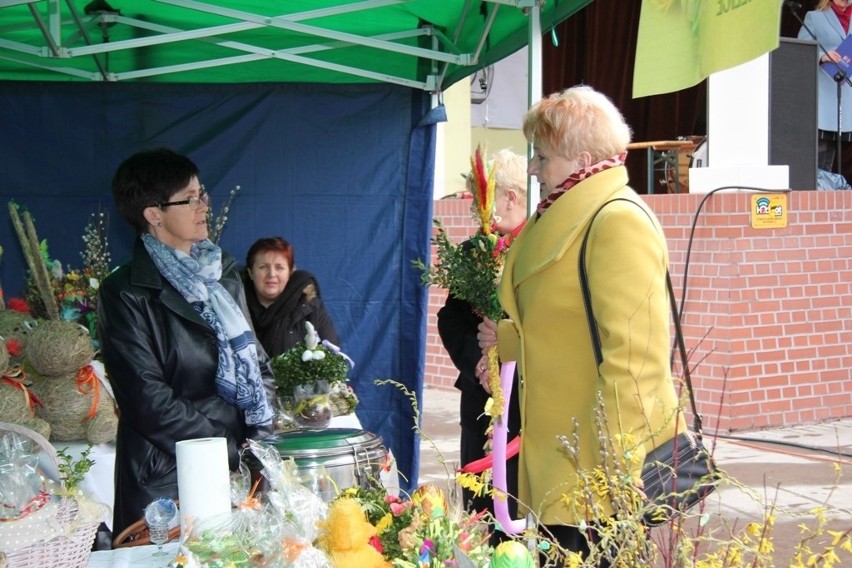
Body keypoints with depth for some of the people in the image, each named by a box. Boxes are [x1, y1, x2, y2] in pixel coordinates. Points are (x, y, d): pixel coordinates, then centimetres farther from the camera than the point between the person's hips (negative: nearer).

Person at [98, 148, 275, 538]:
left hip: (242, 466, 5)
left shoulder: (222, 273, 12)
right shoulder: (126, 294, -7)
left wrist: (260, 439, -1)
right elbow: (150, 401, -12)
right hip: (169, 479, -5)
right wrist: (231, 458, -15)